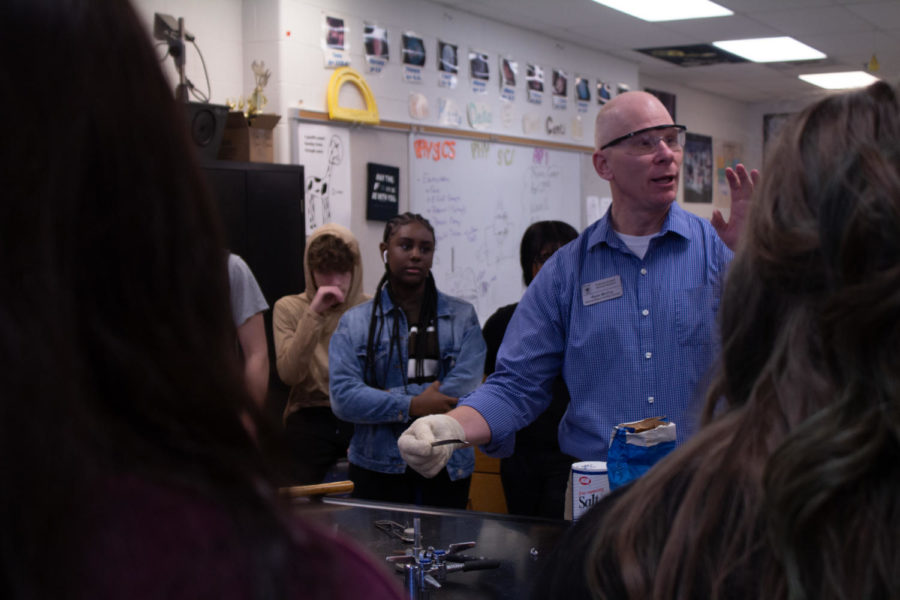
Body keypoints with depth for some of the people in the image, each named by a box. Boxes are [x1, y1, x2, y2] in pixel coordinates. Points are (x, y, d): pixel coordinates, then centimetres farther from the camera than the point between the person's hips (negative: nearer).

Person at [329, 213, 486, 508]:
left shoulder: (462, 317, 6)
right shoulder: (354, 322, 5)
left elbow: (463, 389, -9)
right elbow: (342, 397, -7)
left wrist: (386, 397, -10)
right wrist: (413, 405, -16)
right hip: (377, 470, 0)